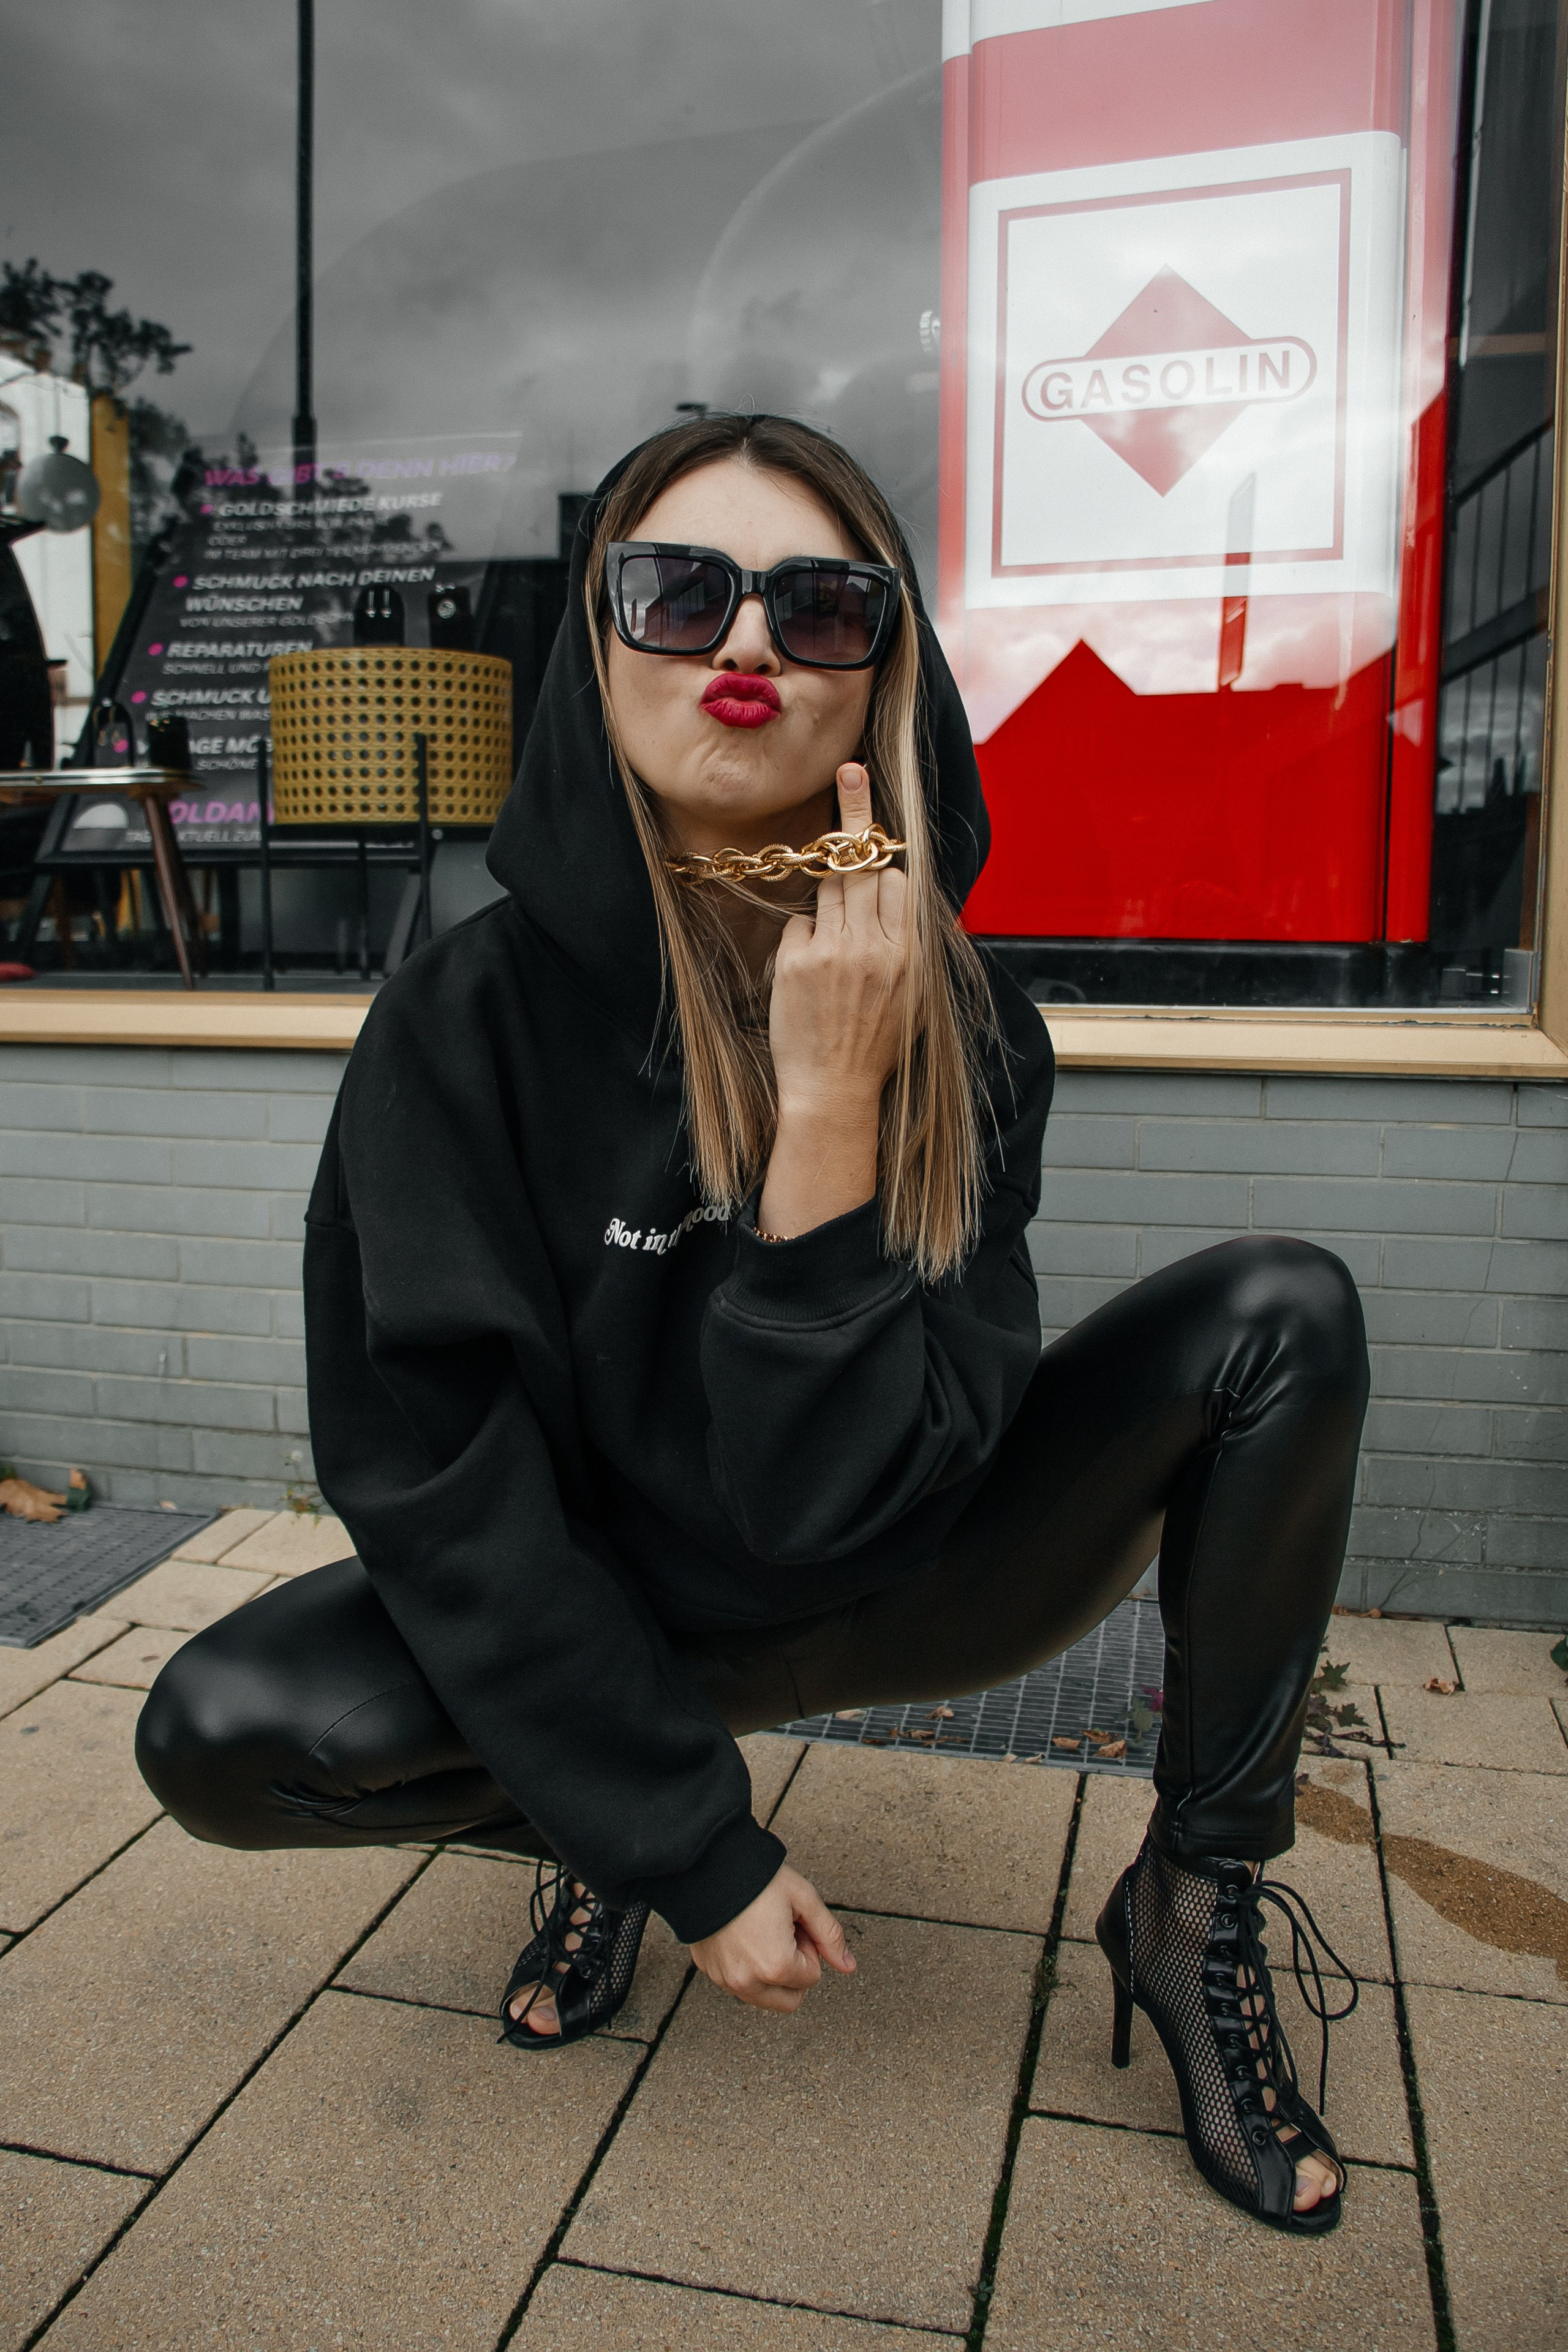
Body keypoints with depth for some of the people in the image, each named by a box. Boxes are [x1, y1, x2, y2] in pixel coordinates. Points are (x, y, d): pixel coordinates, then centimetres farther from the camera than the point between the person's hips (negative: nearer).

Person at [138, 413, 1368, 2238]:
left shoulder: (956, 1022, -16)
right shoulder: (473, 1014, -19)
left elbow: (841, 1488, -23)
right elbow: (430, 1469, -19)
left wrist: (834, 1107, -34)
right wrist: (691, 1845, -19)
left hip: (914, 1594, 1)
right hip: (616, 1616, 0)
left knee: (1279, 1313, -18)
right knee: (218, 1733, -25)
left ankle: (1195, 1903, -2)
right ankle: (588, 1836, 7)